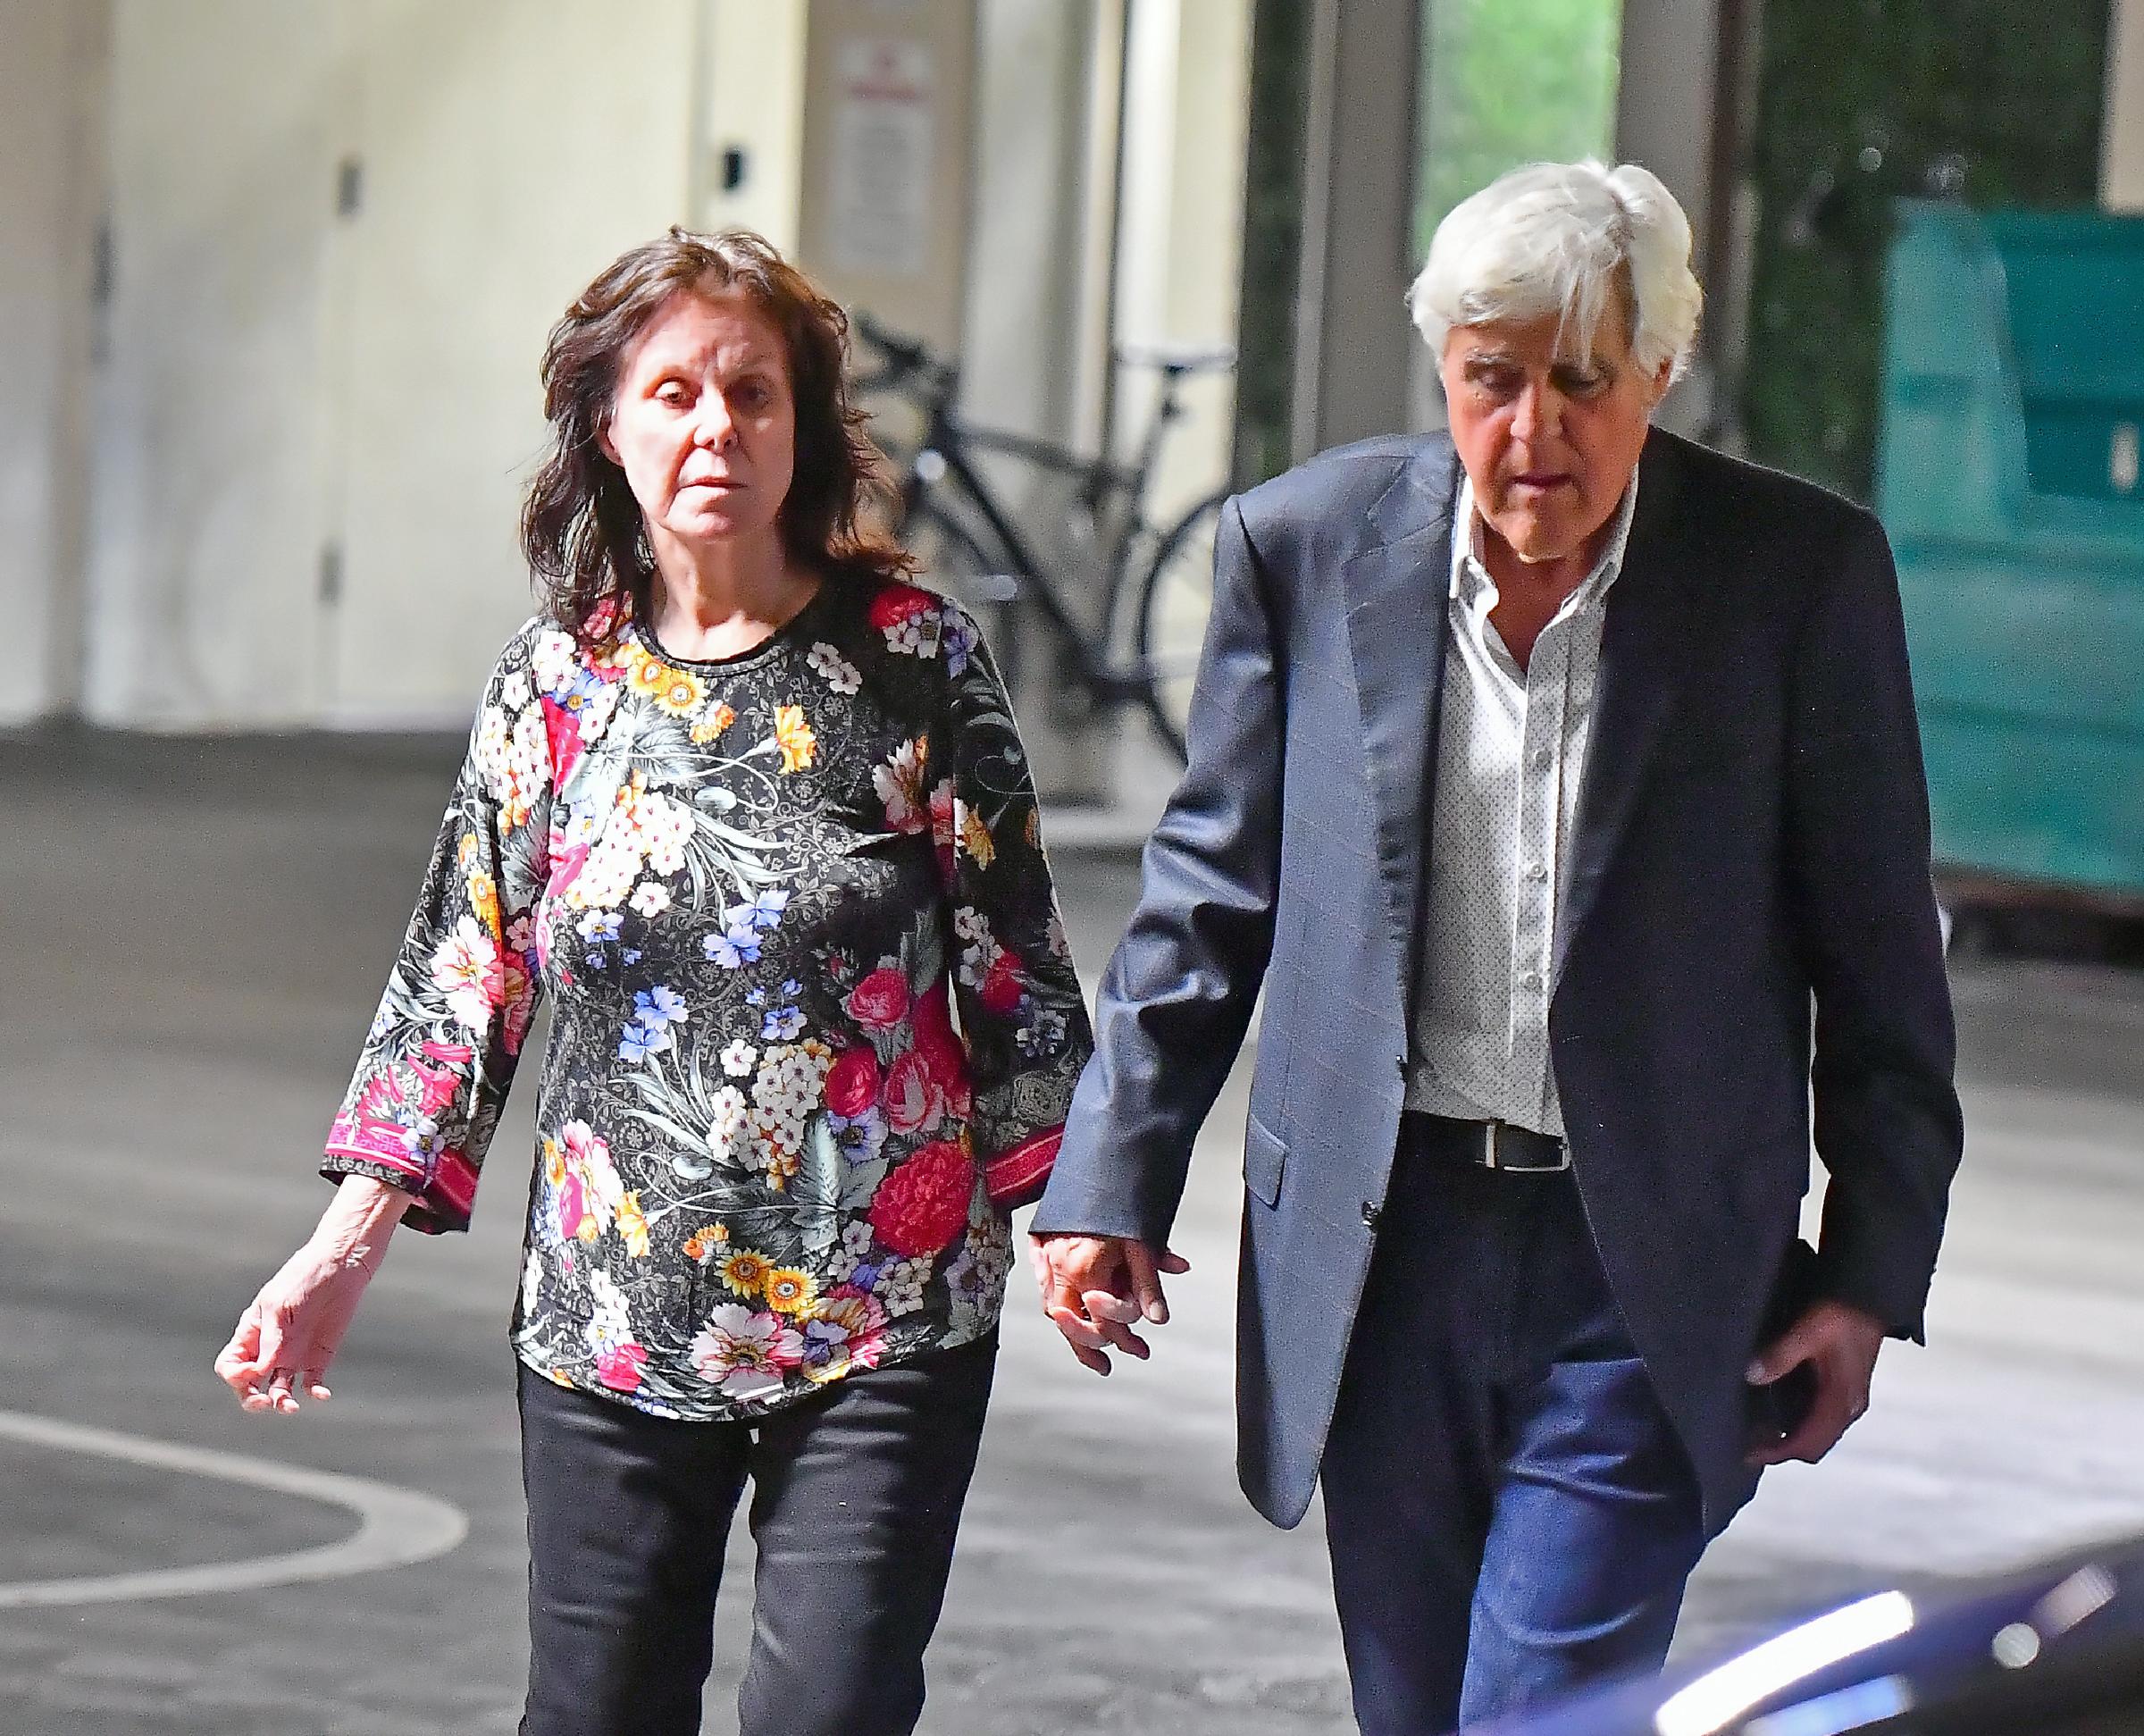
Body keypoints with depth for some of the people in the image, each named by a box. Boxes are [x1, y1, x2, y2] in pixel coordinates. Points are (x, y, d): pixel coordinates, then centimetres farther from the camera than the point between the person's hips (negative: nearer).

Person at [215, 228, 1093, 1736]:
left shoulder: (912, 661, -2)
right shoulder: (556, 681, 5)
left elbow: (1012, 958, 2)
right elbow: (464, 981, 9)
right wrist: (349, 1246, 5)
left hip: (883, 1324, -2)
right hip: (611, 1317, 3)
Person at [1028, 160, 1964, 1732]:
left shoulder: (1801, 572, -6)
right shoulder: (1308, 545, 0)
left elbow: (1881, 960, 0)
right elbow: (1209, 894, 9)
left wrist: (1872, 1271, -1)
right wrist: (1109, 1184, 5)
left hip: (1649, 1270, -3)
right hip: (1381, 1248, 3)